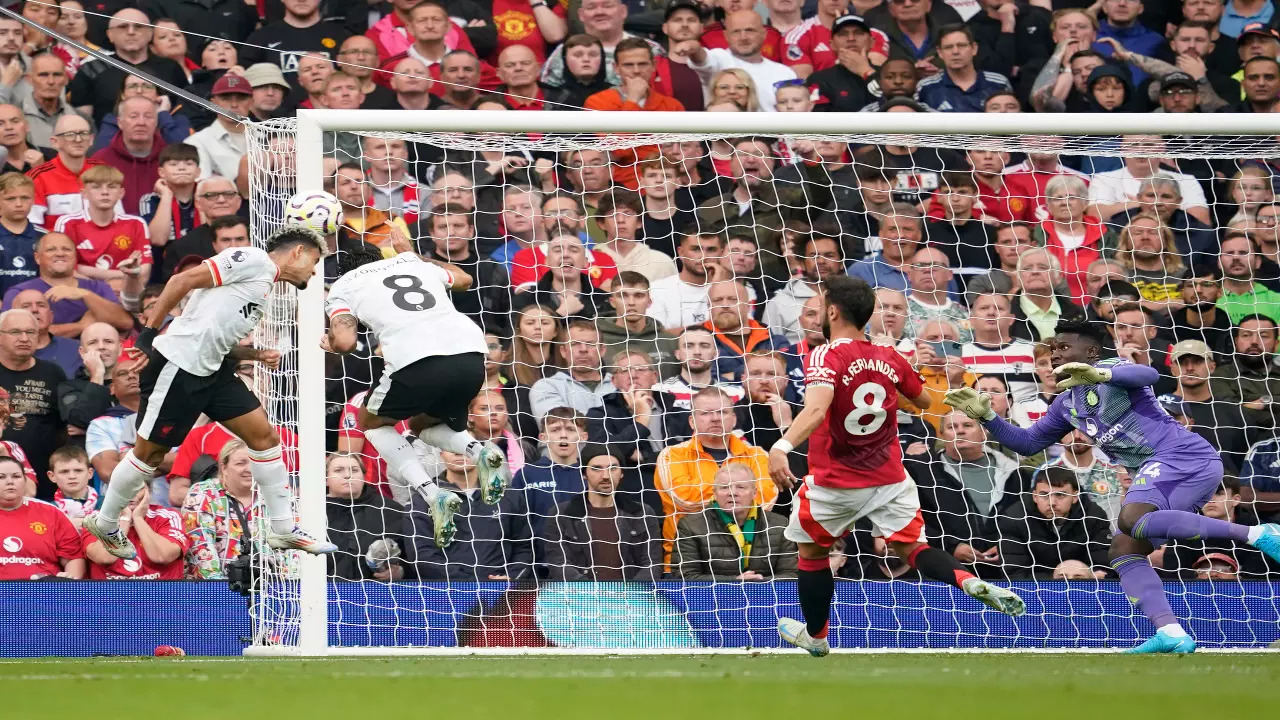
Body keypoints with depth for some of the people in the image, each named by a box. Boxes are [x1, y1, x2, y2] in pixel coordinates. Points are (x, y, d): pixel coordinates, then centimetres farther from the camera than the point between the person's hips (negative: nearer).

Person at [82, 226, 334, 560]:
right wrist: (149, 332, -16)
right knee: (150, 452, 3)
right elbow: (183, 280, -16)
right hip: (178, 365, -9)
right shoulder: (253, 261, -10)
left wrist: (257, 355, 4)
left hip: (211, 370, 9)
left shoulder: (265, 285, 19)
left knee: (264, 435, 3)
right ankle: (105, 524, 23)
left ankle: (283, 529, 10)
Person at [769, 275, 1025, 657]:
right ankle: (971, 582, -20)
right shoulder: (890, 359, 1)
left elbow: (816, 410, -36)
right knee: (912, 549, 8)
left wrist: (782, 446, -49)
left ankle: (815, 636, 31)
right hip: (890, 479, 4)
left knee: (812, 550, 18)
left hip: (836, 483, -4)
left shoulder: (826, 357, -17)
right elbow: (924, 400, 18)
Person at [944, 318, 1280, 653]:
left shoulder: (1112, 369, -3)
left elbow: (1148, 375, -26)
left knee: (1132, 519, -31)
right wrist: (986, 415, 13)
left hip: (1185, 456, -9)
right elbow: (1027, 443, 27)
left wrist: (1100, 375, -44)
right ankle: (1171, 634, -16)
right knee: (1123, 549, -2)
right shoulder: (1067, 404, 22)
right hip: (1156, 474, 9)